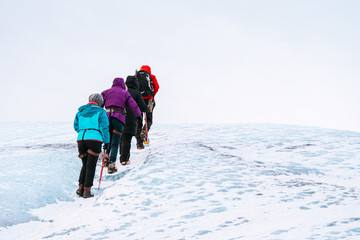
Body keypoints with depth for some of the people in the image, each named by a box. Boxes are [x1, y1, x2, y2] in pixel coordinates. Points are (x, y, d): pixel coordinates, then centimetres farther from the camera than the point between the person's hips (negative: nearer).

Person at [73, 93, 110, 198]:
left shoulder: (80, 111, 18)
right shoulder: (101, 112, 6)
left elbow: (76, 126, 23)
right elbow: (104, 128, 0)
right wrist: (106, 142, 7)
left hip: (81, 139, 4)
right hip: (94, 139, -4)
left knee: (85, 165, 18)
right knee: (91, 166, 2)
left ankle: (80, 188, 13)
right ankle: (87, 190, 2)